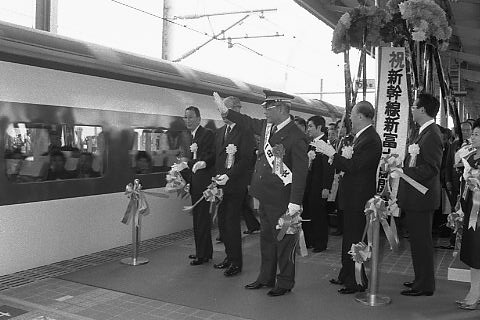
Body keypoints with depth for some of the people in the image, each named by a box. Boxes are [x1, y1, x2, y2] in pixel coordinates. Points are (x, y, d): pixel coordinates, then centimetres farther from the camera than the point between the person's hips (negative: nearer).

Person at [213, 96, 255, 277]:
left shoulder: (245, 132, -8)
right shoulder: (220, 132, 17)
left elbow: (246, 160, -15)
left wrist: (229, 176, -21)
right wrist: (216, 177, 4)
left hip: (235, 185, -7)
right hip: (220, 185, 7)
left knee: (232, 223, -4)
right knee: (222, 223, 10)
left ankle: (236, 262, 7)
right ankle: (229, 257, 23)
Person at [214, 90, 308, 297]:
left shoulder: (296, 137, -18)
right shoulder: (267, 127, 6)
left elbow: (301, 172, -20)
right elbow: (249, 123, 25)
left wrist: (295, 202, -23)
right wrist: (225, 111, 23)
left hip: (282, 199, -8)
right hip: (265, 196, 8)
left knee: (284, 240, 6)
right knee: (266, 238, 19)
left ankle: (285, 283, 21)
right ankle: (266, 278, 33)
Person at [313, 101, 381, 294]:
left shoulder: (371, 140, -19)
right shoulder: (360, 137, 12)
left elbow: (353, 166, -25)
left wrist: (332, 153, -19)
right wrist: (333, 157, 3)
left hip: (359, 198, -10)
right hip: (351, 197, 10)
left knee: (355, 240, -1)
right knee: (349, 238, 19)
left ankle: (358, 282, 11)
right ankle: (346, 276, 32)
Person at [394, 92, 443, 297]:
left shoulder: (431, 135, -19)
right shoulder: (425, 132, 13)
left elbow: (431, 169, -24)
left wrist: (404, 172, -22)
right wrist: (402, 163, 7)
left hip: (421, 198, -10)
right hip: (416, 197, 10)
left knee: (421, 242, 0)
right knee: (419, 241, 18)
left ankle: (425, 286, 11)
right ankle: (422, 280, 31)